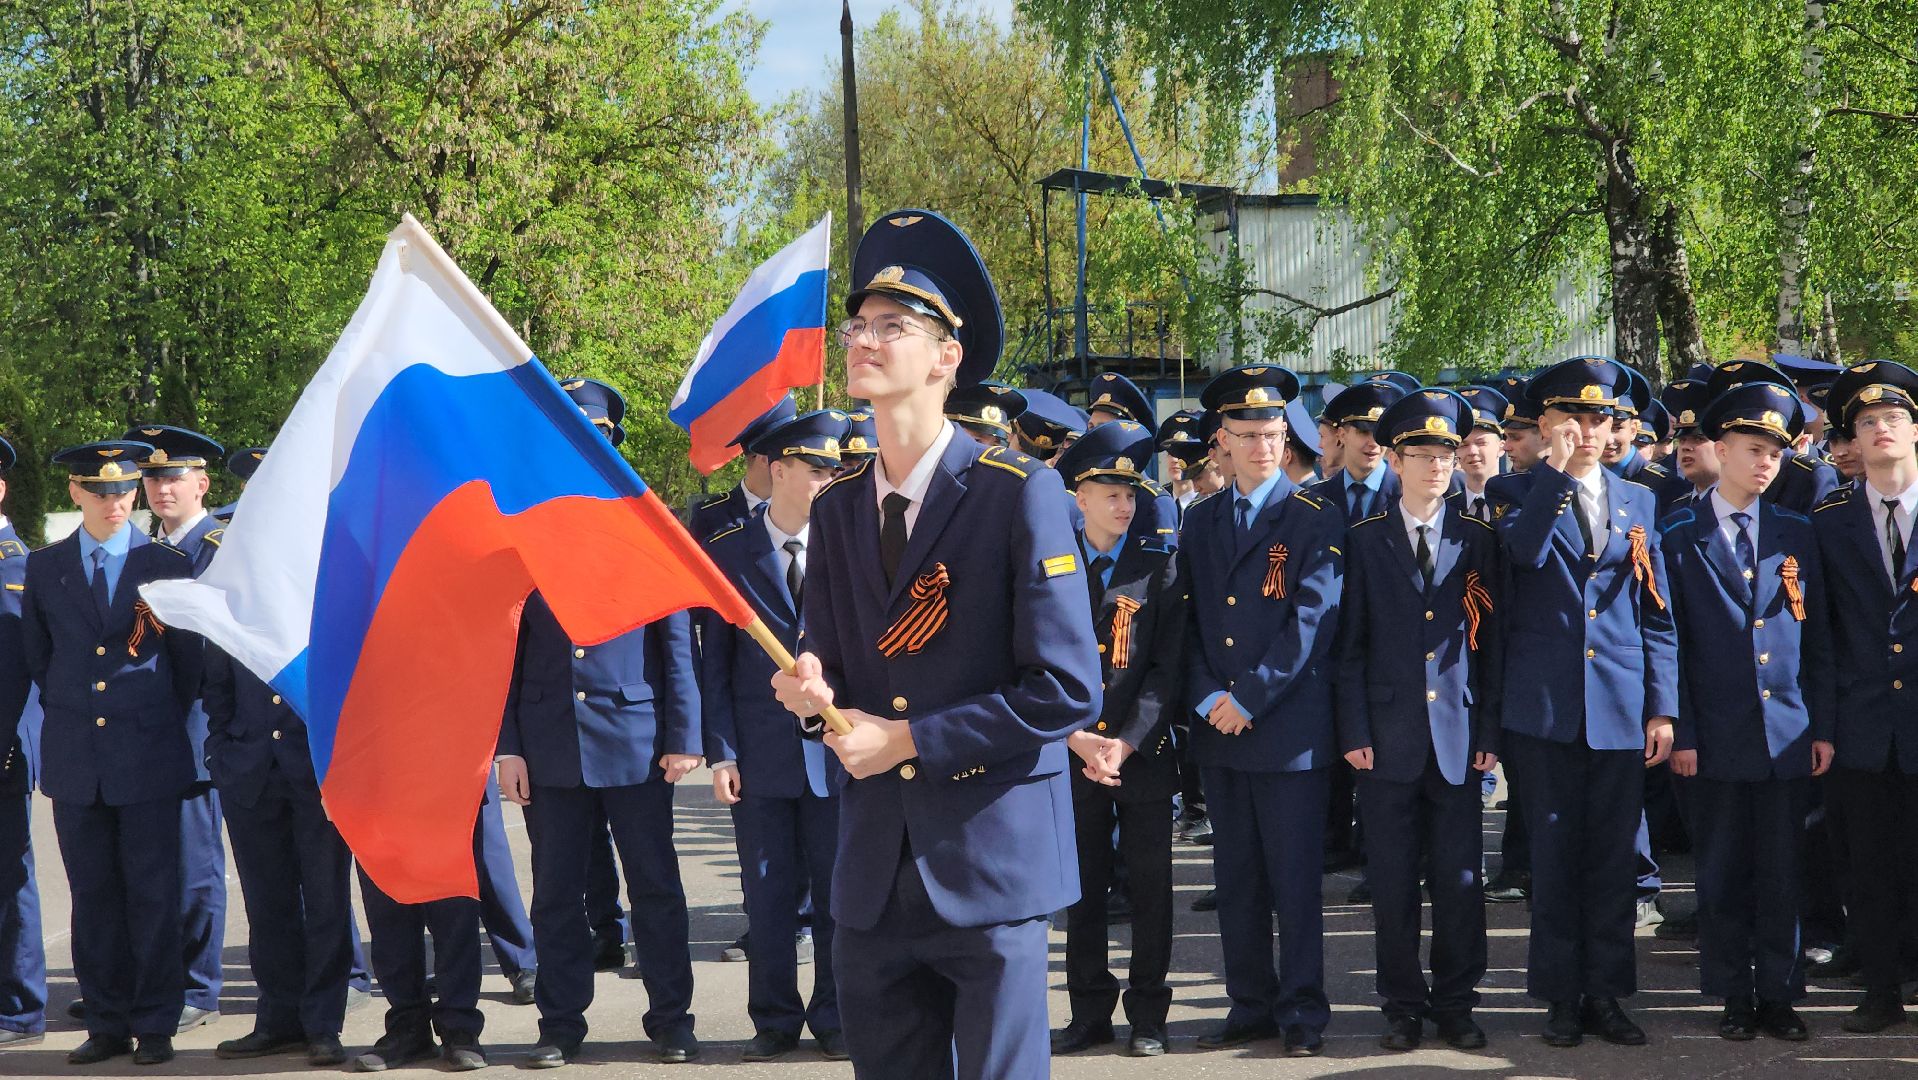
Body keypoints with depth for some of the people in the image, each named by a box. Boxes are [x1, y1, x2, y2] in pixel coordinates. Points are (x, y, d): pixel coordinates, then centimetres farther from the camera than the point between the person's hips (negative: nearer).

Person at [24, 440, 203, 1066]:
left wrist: (163, 723, 9)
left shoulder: (167, 566, 2)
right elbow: (37, 655, 17)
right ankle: (107, 1026, 13)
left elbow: (188, 660, 7)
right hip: (75, 758, 2)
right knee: (93, 897, 6)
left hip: (148, 756, -2)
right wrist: (65, 713, 14)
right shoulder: (43, 568, 8)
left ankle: (155, 1026, 7)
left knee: (153, 897, 0)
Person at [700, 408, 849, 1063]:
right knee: (768, 896, 6)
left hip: (835, 751, 1)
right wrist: (721, 752, -5)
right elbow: (714, 663, 1)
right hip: (762, 755, -1)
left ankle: (833, 1018, 17)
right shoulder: (728, 554, 1)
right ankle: (776, 1021, 18)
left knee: (837, 893, 6)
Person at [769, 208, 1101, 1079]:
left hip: (989, 858, -5)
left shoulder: (1020, 493, -8)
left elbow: (1067, 688, -13)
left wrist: (911, 739, -12)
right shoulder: (836, 509, 10)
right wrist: (809, 691, -7)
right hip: (874, 869, 5)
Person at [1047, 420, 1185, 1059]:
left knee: (1150, 889, 4)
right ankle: (1090, 1012, 15)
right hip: (1073, 756, 1)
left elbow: (1167, 669, -4)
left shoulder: (1160, 570, 2)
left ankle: (1147, 1016, 12)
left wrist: (1126, 743, -14)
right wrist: (1078, 739, -12)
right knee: (1082, 889, 7)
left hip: (1144, 756, -1)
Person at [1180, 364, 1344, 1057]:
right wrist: (1208, 698, -6)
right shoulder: (1200, 522, 13)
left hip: (1290, 729, -5)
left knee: (1295, 880, -1)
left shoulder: (1316, 520, -2)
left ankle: (1301, 1012, 7)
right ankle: (1251, 1006, 18)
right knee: (1236, 880, 9)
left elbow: (1310, 621, -10)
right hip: (1217, 730, 5)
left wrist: (1248, 698, -13)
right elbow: (1188, 620, 9)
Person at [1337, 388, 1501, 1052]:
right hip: (1388, 739, 0)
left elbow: (1493, 642, 6)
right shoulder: (1365, 542, 4)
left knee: (1459, 880, 3)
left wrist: (1490, 731, 0)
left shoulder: (1478, 541, 6)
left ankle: (1455, 1004, 14)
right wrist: (1354, 732, -4)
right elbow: (1350, 644, 3)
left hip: (1458, 737, 1)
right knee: (1393, 883, 4)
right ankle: (1403, 1005, 14)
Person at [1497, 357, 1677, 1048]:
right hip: (1545, 706, -2)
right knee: (1555, 855, 3)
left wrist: (1662, 706, 3)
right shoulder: (1521, 499, 3)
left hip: (1620, 710, 2)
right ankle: (1560, 997, 11)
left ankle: (1605, 993, 15)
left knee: (1612, 857, 5)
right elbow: (1525, 550, -21)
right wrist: (1555, 470, -20)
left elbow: (1656, 612, 10)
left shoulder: (1638, 503, 11)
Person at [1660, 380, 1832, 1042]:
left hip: (1788, 737, 2)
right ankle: (1735, 997, 14)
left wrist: (1823, 727, 4)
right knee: (1723, 875, 5)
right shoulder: (1679, 539, 0)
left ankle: (1778, 995, 14)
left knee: (1782, 874, 5)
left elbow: (1817, 638, 9)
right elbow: (1671, 644, -1)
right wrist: (1680, 733, -5)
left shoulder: (1796, 534, 8)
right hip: (1716, 739, -2)